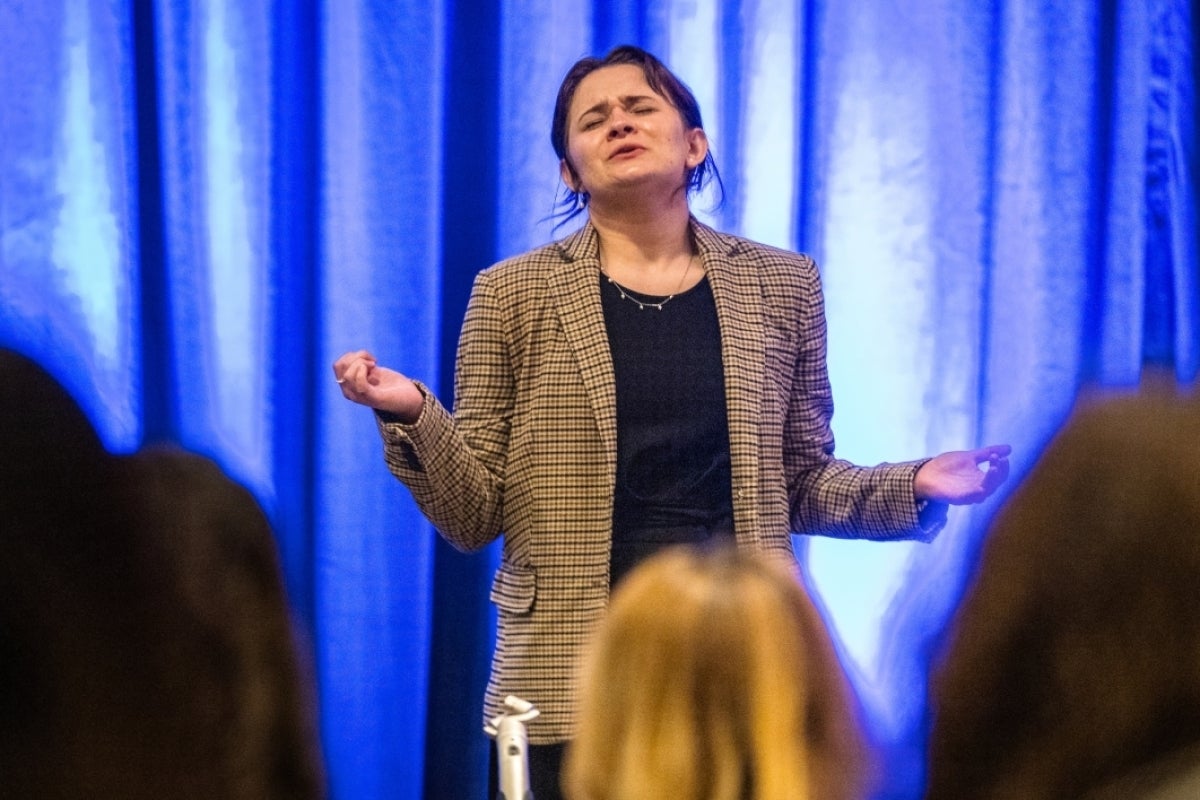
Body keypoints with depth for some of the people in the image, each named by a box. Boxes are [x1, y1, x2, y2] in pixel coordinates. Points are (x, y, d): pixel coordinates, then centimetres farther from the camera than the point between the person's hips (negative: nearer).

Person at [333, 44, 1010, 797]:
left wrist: (914, 487, -4)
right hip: (573, 679, -1)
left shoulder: (780, 284, 8)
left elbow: (800, 484, 13)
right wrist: (414, 416, -16)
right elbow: (476, 513, 2)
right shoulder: (514, 293, 2)